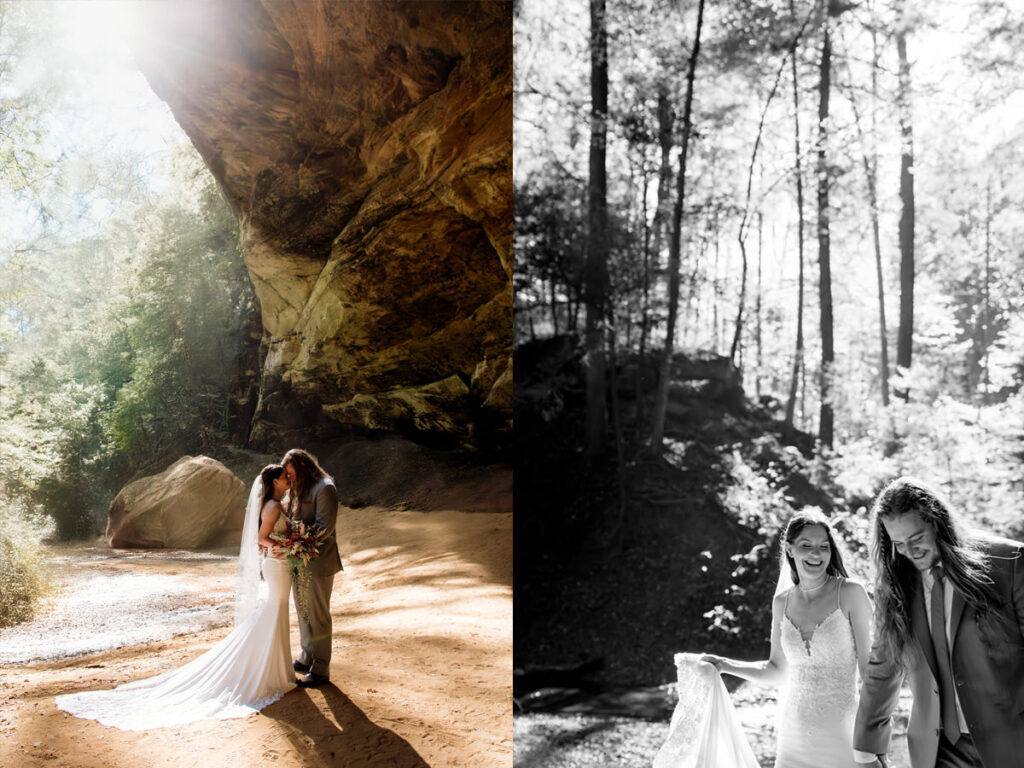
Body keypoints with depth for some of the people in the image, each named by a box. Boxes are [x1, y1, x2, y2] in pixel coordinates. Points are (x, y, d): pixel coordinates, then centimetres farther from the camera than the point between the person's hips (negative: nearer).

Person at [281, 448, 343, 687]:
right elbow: (293, 522, 17)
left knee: (318, 615, -1)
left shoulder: (324, 488, -14)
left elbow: (325, 526, -20)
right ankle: (306, 658, 31)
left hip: (318, 562, -9)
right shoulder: (299, 490, 15)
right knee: (303, 612, 17)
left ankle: (321, 668, 8)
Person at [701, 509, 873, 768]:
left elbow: (869, 667, -8)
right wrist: (726, 665, 0)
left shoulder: (850, 594, -10)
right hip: (793, 734, 3)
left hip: (840, 734, -3)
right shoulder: (782, 602, 1)